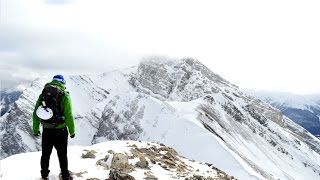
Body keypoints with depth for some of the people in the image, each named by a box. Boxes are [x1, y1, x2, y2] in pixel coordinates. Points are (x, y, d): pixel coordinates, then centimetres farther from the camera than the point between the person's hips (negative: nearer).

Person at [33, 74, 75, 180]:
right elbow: (69, 115, -14)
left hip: (46, 131, 4)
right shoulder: (64, 95, -10)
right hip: (60, 131, -3)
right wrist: (72, 131, -4)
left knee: (45, 154, 18)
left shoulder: (43, 93, 3)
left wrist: (35, 129, 14)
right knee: (62, 155, 11)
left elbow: (35, 113, 5)